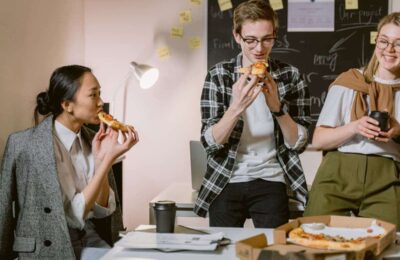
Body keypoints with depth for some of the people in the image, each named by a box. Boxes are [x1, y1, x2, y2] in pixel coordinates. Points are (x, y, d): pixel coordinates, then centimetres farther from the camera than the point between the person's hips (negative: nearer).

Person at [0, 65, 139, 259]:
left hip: (93, 243, 5)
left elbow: (103, 210, 3)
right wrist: (109, 159, -11)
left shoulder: (94, 141, 6)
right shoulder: (22, 144, -10)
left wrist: (101, 159, -7)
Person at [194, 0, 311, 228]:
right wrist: (236, 108, -25)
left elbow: (299, 143, -2)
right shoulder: (219, 75, -2)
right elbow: (210, 142, -8)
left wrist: (276, 106, -18)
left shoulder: (290, 76, 0)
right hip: (226, 183, 0)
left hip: (270, 182, 0)